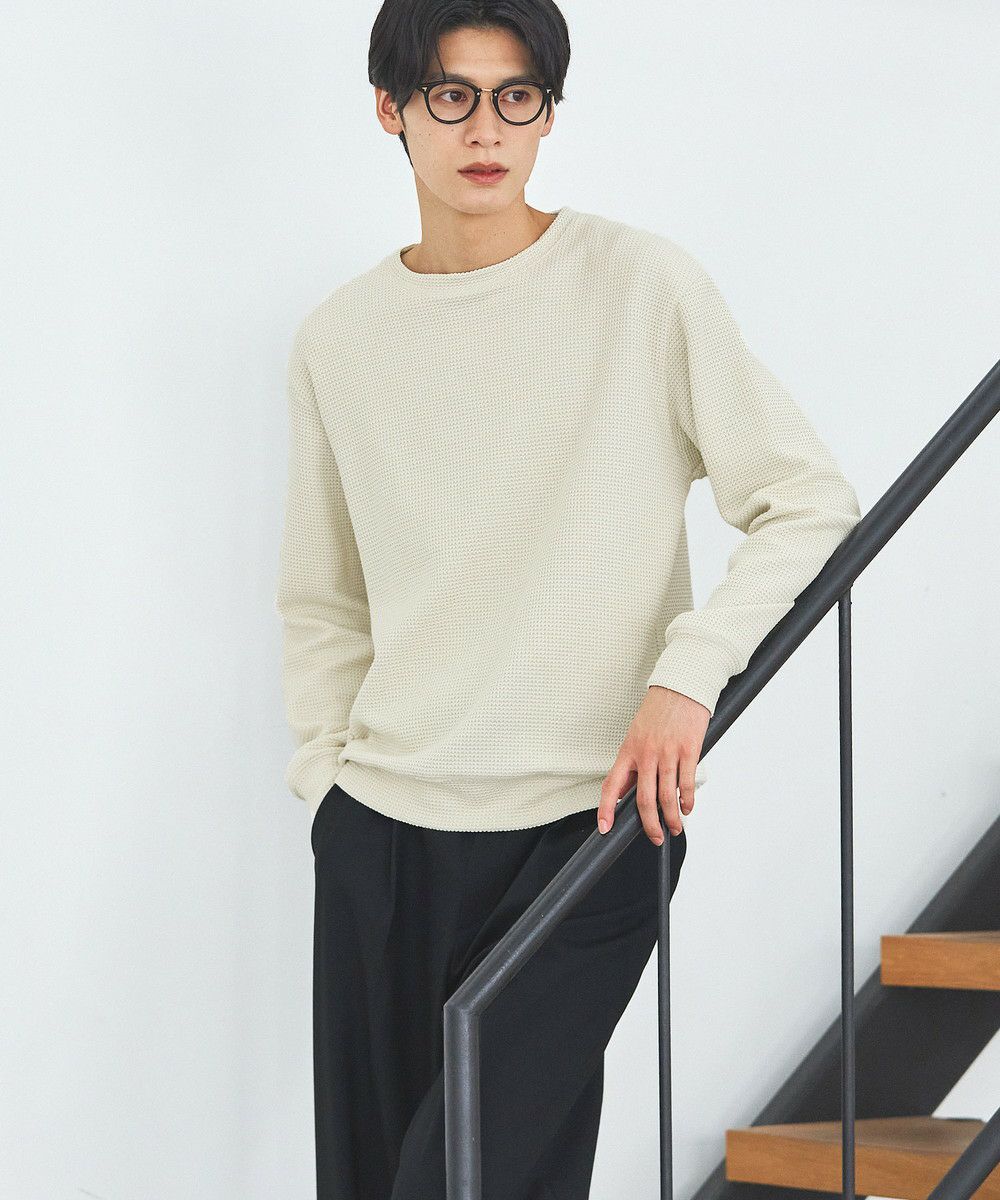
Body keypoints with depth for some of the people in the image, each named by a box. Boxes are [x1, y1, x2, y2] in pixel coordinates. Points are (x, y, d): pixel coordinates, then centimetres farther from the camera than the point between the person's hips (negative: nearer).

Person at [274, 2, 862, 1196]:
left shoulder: (642, 284, -3)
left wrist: (686, 671, -13)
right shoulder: (337, 340, 9)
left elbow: (812, 506, -2)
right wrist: (328, 778, 9)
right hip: (382, 829, 4)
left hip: (587, 824, -4)